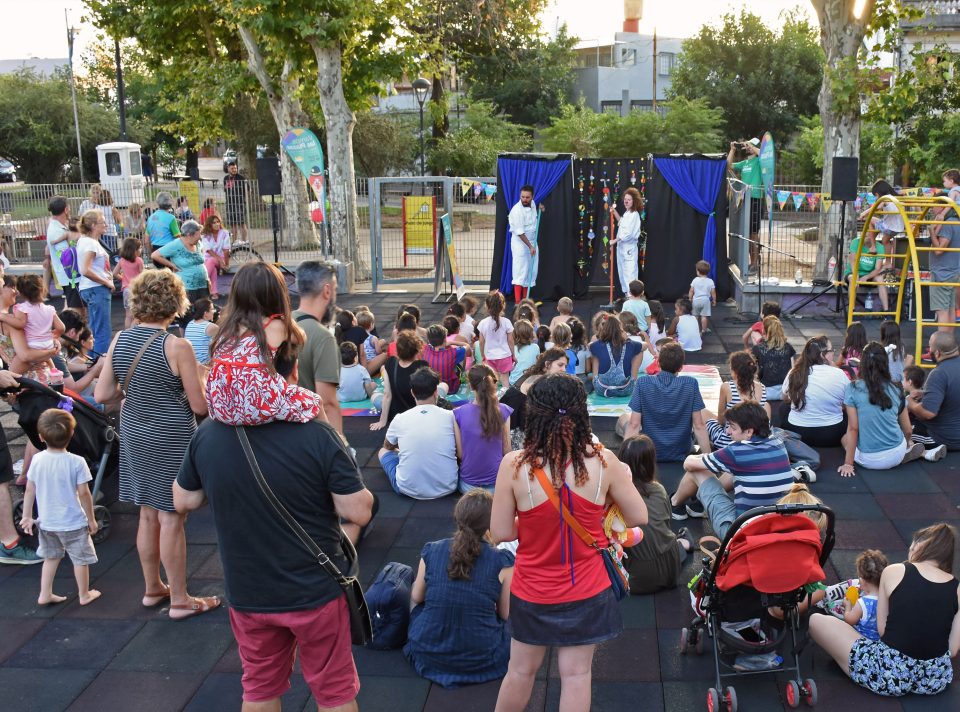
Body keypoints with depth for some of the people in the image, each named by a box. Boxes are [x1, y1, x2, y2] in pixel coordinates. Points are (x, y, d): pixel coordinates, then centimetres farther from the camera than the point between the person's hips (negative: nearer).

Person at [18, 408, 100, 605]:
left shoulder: (37, 460, -7)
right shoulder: (76, 462, -19)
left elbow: (30, 490, -1)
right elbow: (84, 494, -15)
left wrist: (27, 516, 11)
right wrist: (91, 519, -3)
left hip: (46, 522, 4)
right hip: (73, 522, -4)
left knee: (51, 557, 22)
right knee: (80, 559, 13)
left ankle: (45, 594, 27)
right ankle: (84, 594, 24)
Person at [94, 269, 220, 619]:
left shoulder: (119, 340, -2)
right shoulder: (177, 347, -19)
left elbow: (102, 395, 1)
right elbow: (200, 406, -15)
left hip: (134, 433, 6)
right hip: (171, 439, -6)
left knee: (148, 514, 18)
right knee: (171, 518, 3)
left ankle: (152, 588, 33)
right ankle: (179, 600, 15)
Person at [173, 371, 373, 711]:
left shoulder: (206, 435, -11)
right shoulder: (317, 435, -24)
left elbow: (183, 502, 3)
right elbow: (359, 512, -20)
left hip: (247, 593, 3)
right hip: (316, 591, -3)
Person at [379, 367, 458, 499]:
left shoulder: (399, 419, -3)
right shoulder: (450, 416, -5)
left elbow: (388, 446, 20)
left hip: (409, 489, -1)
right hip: (447, 487, 1)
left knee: (383, 451, 25)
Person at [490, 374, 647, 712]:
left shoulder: (514, 465, -19)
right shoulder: (603, 461, -17)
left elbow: (501, 532, -11)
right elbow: (639, 517, -5)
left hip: (533, 592, 0)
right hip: (587, 592, 0)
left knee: (521, 670, 18)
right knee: (576, 674, 13)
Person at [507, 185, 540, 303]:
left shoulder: (532, 204, 1)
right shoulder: (517, 210, -22)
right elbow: (520, 232, -22)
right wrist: (530, 246, -22)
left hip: (532, 240, 8)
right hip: (520, 242, -8)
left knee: (531, 271, 9)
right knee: (520, 271, -10)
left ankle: (525, 300, 17)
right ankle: (518, 302, -10)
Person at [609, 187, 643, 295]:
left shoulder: (634, 214, -17)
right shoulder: (627, 213, 12)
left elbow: (628, 233, -22)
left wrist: (615, 241, -14)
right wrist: (614, 212, 19)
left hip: (629, 247, -10)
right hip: (622, 246, 10)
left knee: (630, 273, -12)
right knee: (622, 272, 17)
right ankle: (626, 293, 27)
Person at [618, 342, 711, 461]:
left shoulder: (642, 383, -14)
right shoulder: (691, 384, -13)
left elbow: (634, 424, -14)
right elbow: (699, 426, -11)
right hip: (680, 454, 1)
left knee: (623, 418, 27)